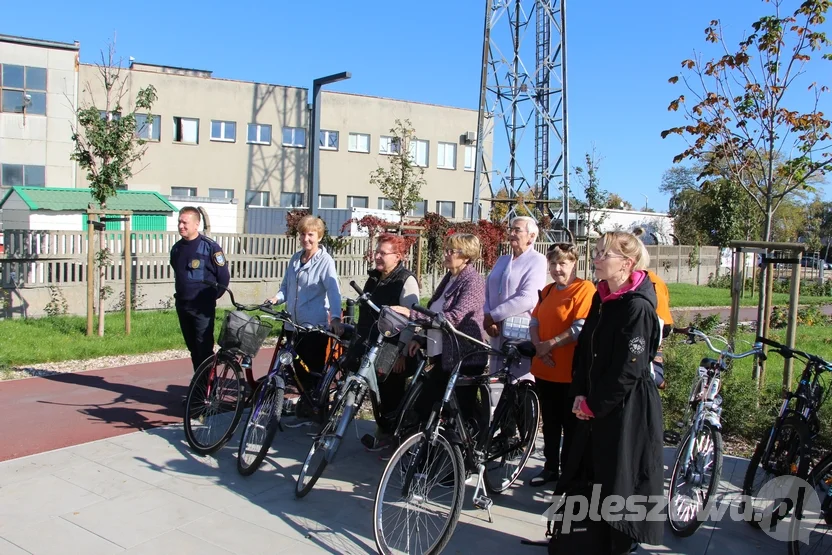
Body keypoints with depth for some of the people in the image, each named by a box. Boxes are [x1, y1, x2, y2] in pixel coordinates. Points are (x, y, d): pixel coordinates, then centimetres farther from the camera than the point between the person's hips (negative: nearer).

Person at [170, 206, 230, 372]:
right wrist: (180, 294, 17)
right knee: (193, 349, 13)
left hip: (203, 308, -6)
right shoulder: (176, 248, 7)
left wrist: (211, 297, -2)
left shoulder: (210, 247, -12)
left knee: (204, 350, -6)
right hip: (182, 306, 6)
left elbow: (224, 277, -7)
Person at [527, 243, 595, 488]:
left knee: (571, 425, 6)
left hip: (569, 371, -7)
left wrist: (550, 344, -17)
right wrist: (538, 346, -8)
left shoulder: (584, 289, -11)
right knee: (550, 422, 17)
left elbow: (581, 328, -19)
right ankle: (550, 467, 30)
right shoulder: (547, 291, 13)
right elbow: (535, 321, 10)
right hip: (544, 369, 7)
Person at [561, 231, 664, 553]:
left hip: (627, 409, -8)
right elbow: (585, 347, 10)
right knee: (589, 474, 17)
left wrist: (593, 404, -12)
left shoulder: (638, 307, -18)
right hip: (595, 406, 8)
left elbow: (629, 369, -20)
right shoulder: (602, 297, 7)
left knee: (622, 480, 4)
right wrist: (580, 394, 0)